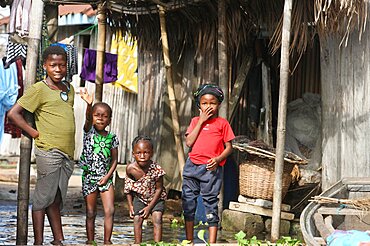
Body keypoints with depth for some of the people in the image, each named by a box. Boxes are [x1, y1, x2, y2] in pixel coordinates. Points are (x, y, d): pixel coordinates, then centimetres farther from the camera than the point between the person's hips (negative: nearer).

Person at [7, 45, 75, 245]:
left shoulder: (69, 89, 14)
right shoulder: (39, 89, -6)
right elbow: (13, 113, -10)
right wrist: (35, 133, -9)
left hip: (67, 153, 6)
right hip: (48, 151, -6)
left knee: (56, 199, 13)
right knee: (44, 197, -3)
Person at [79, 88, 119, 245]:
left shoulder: (112, 138, 3)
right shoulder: (89, 131, -3)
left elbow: (114, 160, 4)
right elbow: (87, 119, -25)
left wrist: (107, 176, -10)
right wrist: (89, 105, -45)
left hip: (105, 178, 1)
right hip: (89, 177, -1)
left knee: (110, 210, -8)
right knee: (90, 213, 7)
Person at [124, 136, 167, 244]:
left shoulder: (156, 169, -29)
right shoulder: (130, 169, -22)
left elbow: (159, 189, -16)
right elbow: (128, 187, -3)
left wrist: (149, 207, -15)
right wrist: (130, 205, -2)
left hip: (155, 198, -2)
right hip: (139, 197, 2)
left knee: (157, 219, -15)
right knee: (137, 220, -5)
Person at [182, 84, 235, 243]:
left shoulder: (222, 123, 2)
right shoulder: (195, 121, 11)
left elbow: (229, 147, 2)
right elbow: (189, 142, -3)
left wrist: (218, 159, -15)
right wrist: (201, 121, -4)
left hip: (211, 168, -4)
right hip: (192, 166, 4)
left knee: (211, 203, -3)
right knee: (188, 201, 8)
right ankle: (189, 241, 20)